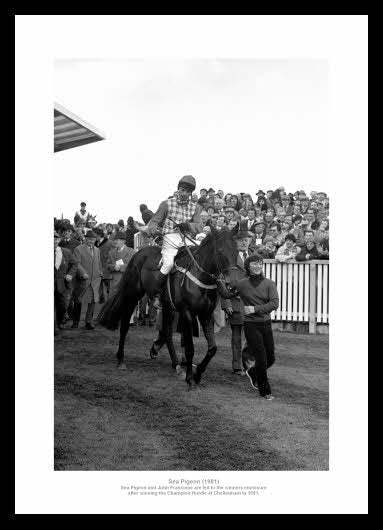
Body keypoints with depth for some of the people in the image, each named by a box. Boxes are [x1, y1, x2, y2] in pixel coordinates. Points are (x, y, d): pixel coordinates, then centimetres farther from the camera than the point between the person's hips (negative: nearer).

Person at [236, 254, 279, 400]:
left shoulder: (269, 284, -3)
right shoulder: (241, 284, -3)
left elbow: (275, 303, -15)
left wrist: (255, 309, -20)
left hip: (266, 324, 3)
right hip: (251, 325, -3)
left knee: (271, 359, 10)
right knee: (262, 359, -4)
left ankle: (252, 372, 41)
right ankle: (265, 391, 13)